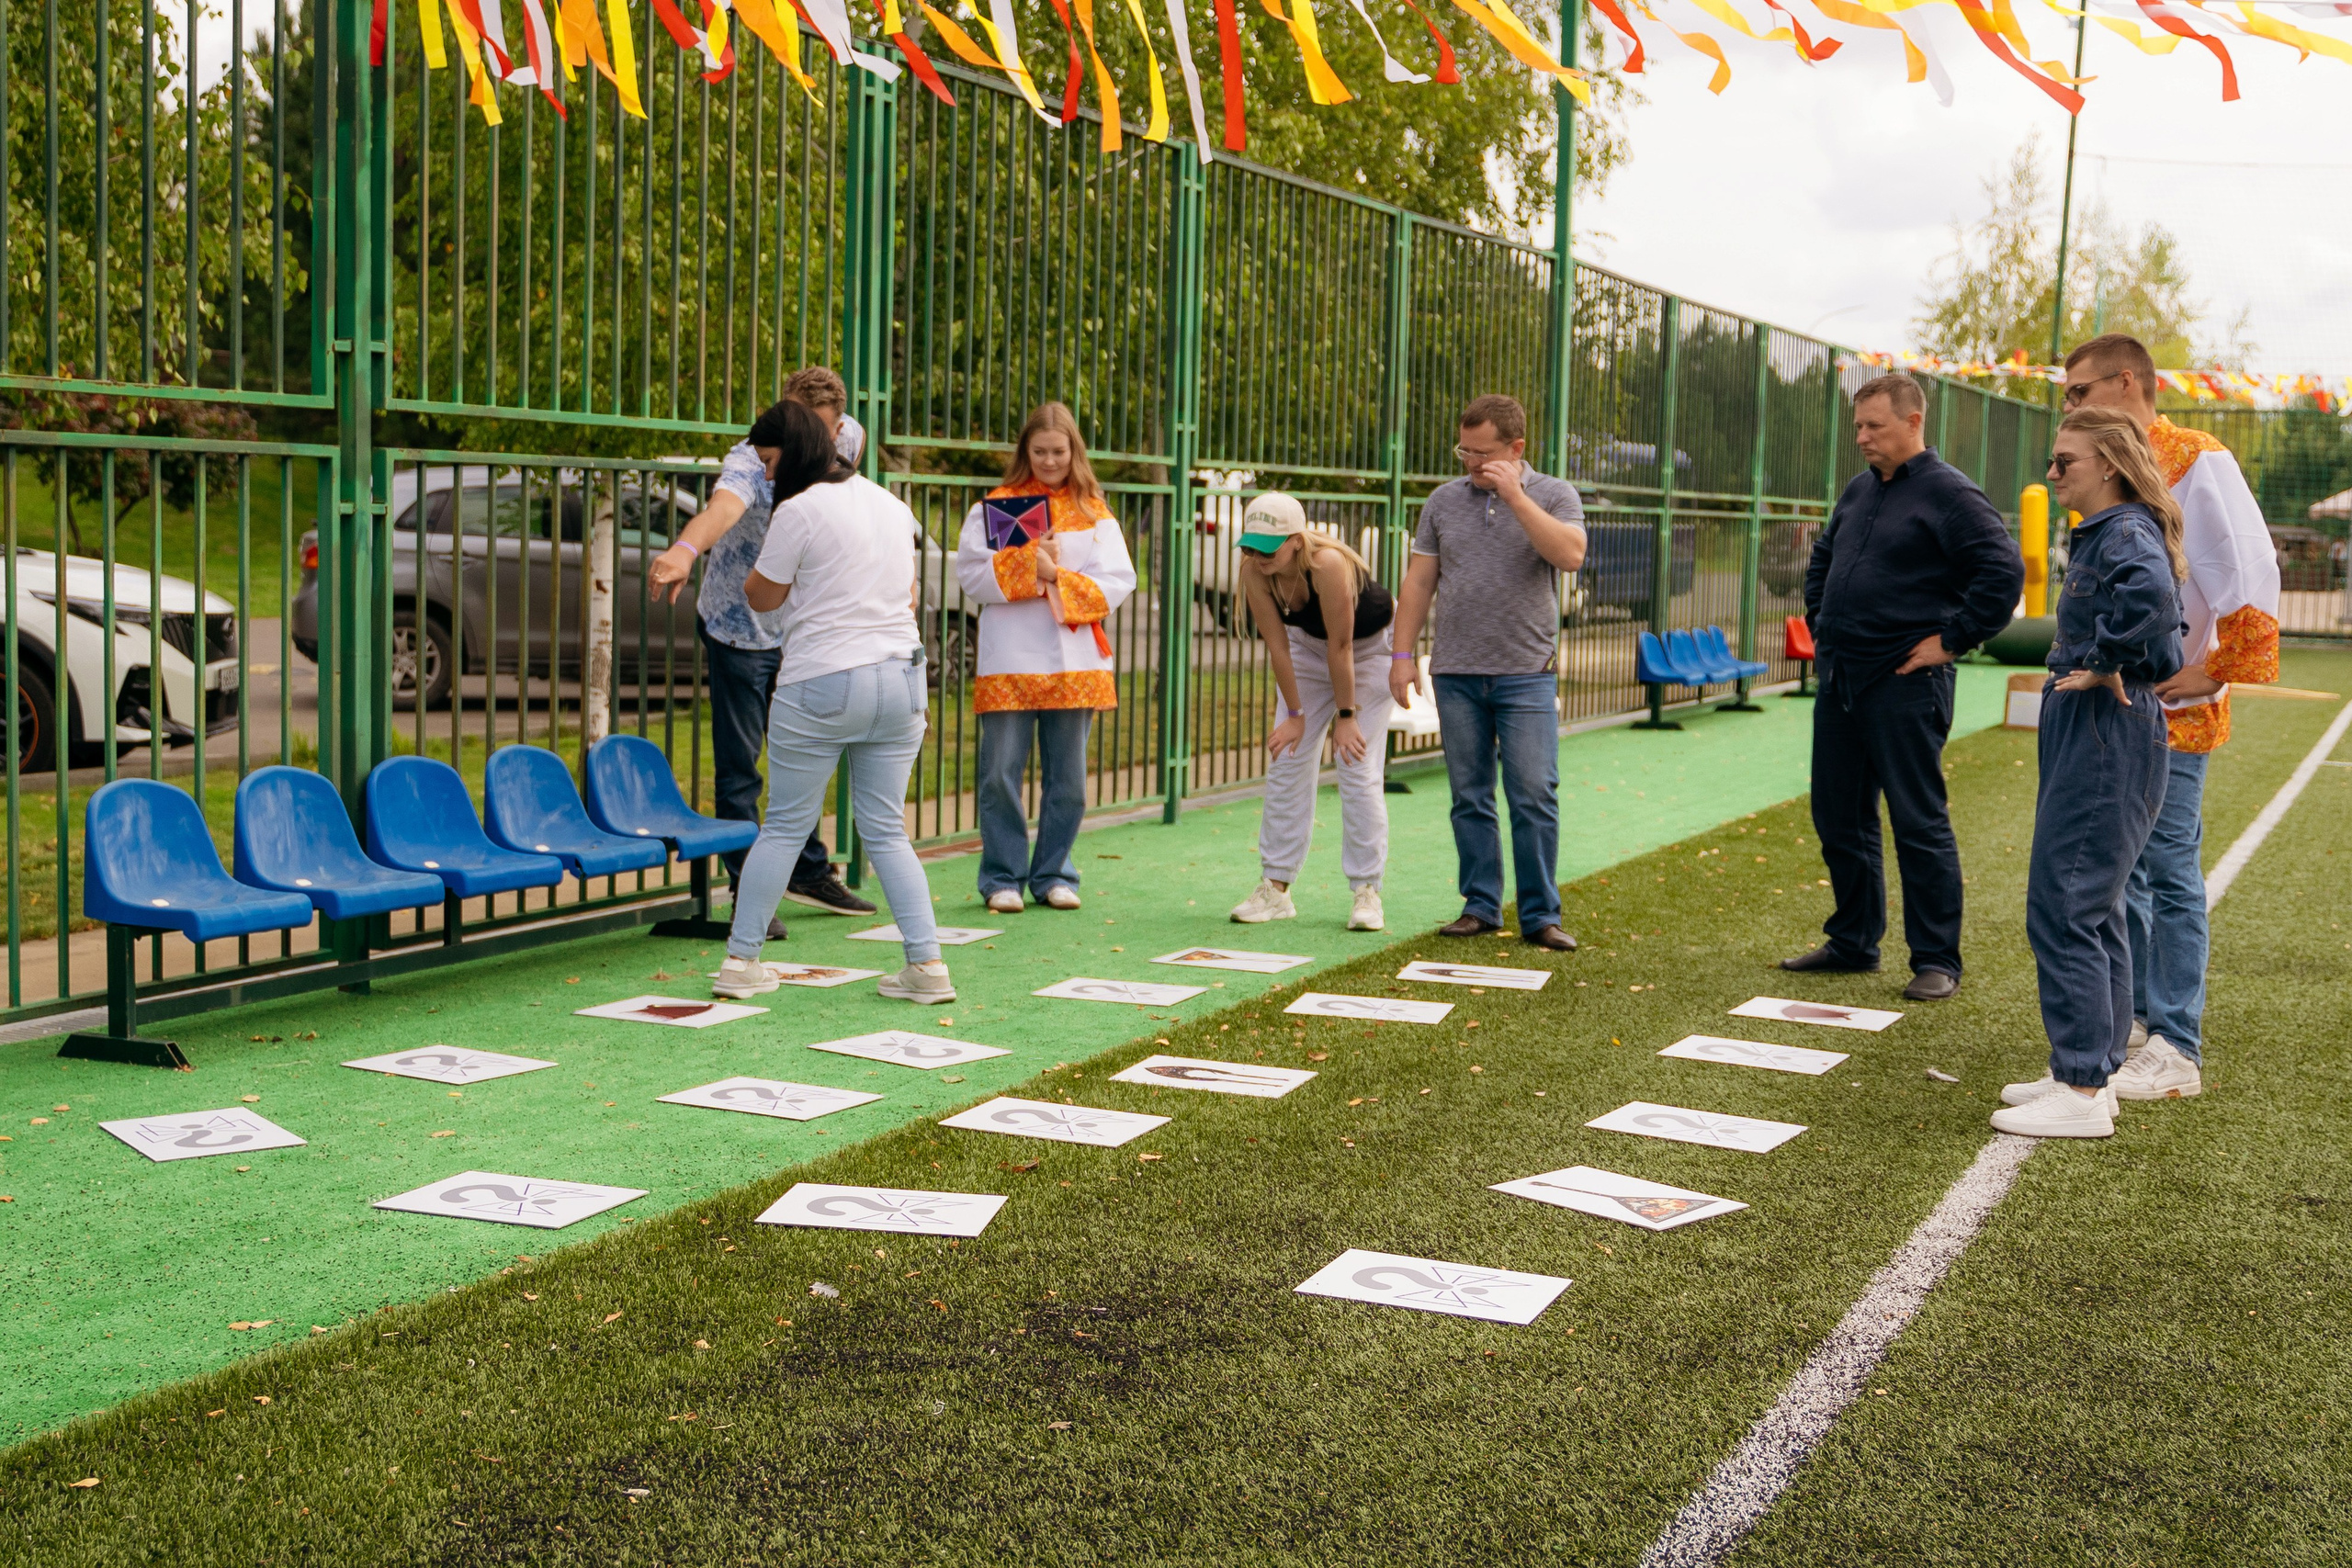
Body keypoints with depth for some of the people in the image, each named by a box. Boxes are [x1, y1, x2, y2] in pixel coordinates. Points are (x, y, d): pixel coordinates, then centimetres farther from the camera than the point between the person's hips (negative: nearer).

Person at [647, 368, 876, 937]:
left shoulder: (842, 440, -10)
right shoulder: (749, 464, -31)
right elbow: (722, 507, -56)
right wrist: (685, 549, -75)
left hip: (793, 631, 7)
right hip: (736, 631, -6)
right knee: (739, 767, -2)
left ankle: (809, 872, 36)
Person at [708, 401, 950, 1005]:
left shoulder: (800, 511, -10)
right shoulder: (892, 505, 11)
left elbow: (762, 596, -1)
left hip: (821, 687, -5)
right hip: (900, 679, 5)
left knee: (784, 827, 6)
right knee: (887, 831, 11)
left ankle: (740, 961, 12)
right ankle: (927, 963, 3)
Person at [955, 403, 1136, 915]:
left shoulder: (1093, 513, 10)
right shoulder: (995, 506, 5)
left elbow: (1118, 582, -1)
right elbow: (971, 575, -5)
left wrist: (1057, 576, -12)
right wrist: (1031, 565, -14)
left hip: (1075, 661, 2)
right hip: (1009, 660, -2)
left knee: (1067, 778, 6)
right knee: (1001, 773, -4)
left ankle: (1053, 874, 19)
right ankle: (1003, 878, 8)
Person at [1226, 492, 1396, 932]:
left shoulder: (1327, 564, -39)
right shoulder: (1254, 570, -24)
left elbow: (1341, 647, -30)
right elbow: (1276, 644, -16)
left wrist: (1346, 716, -22)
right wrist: (1295, 714, -12)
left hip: (1371, 644, -5)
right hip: (1308, 643, 5)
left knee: (1359, 769, -11)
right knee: (1287, 761, -1)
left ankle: (1365, 891, -4)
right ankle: (1276, 887, 4)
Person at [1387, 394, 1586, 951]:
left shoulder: (1554, 495, 2)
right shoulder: (1444, 501, 10)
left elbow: (1570, 555, -17)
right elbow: (1419, 581, 11)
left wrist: (1515, 495, -17)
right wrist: (1402, 655, 5)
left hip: (1526, 674, -3)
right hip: (1456, 674, 3)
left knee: (1535, 796, -6)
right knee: (1470, 797, 6)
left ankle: (1540, 915, 1)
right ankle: (1480, 906, 14)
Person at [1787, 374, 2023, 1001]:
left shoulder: (1949, 494, -9)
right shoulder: (1860, 491, 14)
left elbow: (2004, 571, -18)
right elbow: (1821, 560, 30)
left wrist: (1952, 640, -15)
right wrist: (1821, 625, 19)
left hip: (1903, 685, -8)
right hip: (1839, 680, 8)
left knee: (1920, 825, -3)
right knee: (1839, 819, 13)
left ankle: (1937, 961, 5)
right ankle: (1853, 942, 26)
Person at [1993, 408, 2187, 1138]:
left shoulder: (2127, 534, -16)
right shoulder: (2095, 535, 15)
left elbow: (2150, 593, -39)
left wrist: (2106, 667, -26)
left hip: (2107, 742, -11)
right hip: (2085, 741, 11)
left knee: (2063, 910, -8)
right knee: (2093, 911, 15)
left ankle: (2082, 1092, -3)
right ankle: (2090, 1073, 23)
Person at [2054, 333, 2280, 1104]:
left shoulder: (2195, 462, -11)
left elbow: (2251, 569, -18)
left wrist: (2218, 670, -18)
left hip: (2171, 710, -9)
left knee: (2168, 872, -5)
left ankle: (2175, 1052, 1)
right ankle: (2135, 1019, 24)